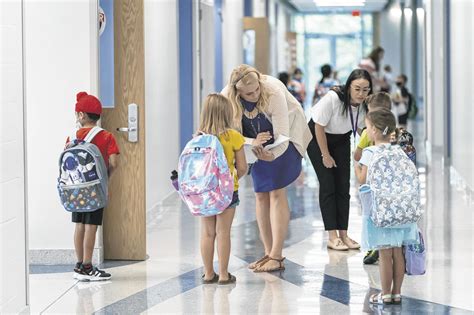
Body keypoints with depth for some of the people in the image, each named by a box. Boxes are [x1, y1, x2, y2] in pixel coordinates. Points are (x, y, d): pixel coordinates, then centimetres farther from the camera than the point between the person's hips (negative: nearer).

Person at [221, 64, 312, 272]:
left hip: (283, 138, -4)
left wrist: (273, 154, -53)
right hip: (257, 142, 4)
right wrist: (253, 143, -40)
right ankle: (268, 253, 11)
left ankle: (277, 256, -14)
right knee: (261, 195, 4)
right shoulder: (227, 98, -25)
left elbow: (282, 134, -34)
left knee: (277, 192, -12)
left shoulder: (273, 91, -34)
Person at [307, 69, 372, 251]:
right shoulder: (332, 98, -34)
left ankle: (343, 235, 5)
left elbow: (362, 129, -2)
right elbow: (319, 127, -23)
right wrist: (325, 155, -15)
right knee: (328, 185, -9)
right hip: (317, 138, -5)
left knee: (343, 186, 0)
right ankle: (332, 237, -8)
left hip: (341, 139, 5)